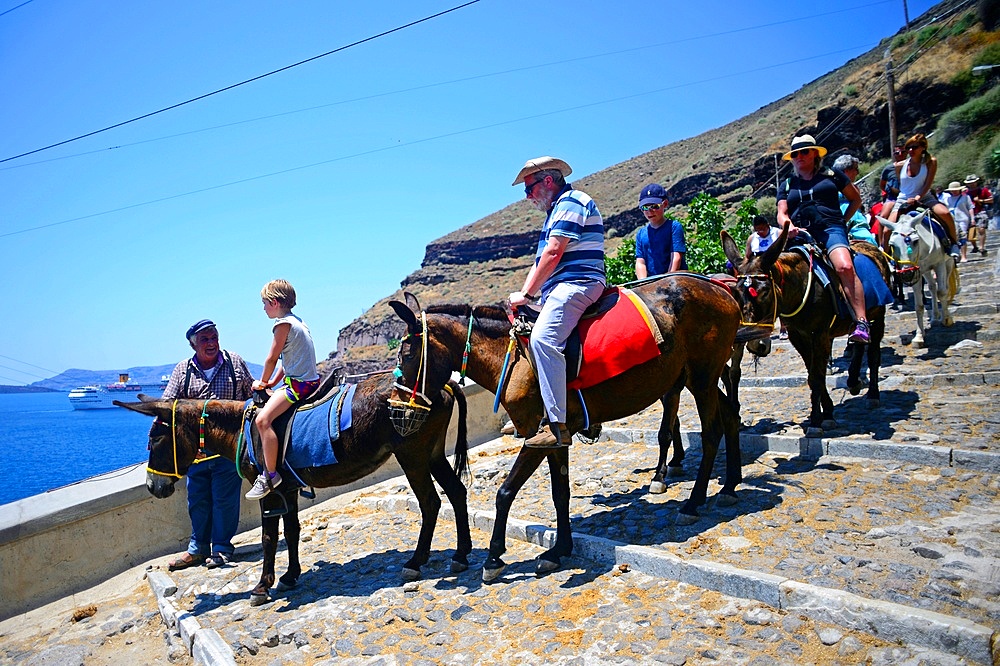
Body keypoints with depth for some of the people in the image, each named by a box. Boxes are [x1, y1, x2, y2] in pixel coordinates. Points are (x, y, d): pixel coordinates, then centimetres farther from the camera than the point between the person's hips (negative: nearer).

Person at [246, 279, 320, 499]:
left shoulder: (283, 323, -12)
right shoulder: (297, 320, 17)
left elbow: (272, 359, -8)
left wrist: (263, 381, 8)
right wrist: (274, 382, 20)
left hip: (298, 384, -11)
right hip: (310, 380, 11)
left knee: (263, 419, -22)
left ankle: (270, 474, -20)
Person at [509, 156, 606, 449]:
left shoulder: (570, 201, -5)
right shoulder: (558, 208, 27)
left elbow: (553, 254, -15)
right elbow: (541, 260, 25)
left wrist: (526, 294, -11)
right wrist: (528, 293, 13)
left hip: (575, 283, -12)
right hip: (560, 288, 12)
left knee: (543, 338, -29)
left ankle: (557, 426, -33)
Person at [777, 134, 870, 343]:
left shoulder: (832, 175, 16)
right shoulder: (786, 185, 21)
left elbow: (856, 199, 23)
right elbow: (781, 213, 10)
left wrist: (843, 221, 11)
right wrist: (789, 226, -12)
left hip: (830, 230, -3)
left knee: (845, 266, -30)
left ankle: (861, 322, -32)